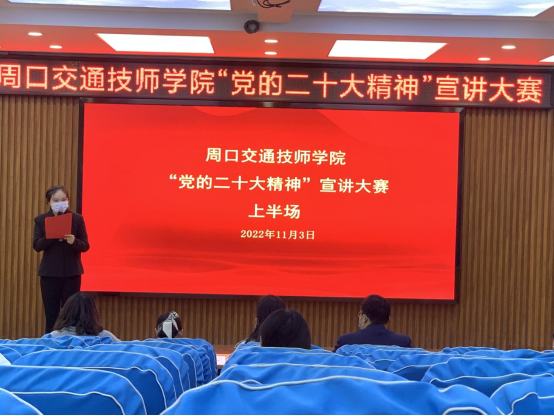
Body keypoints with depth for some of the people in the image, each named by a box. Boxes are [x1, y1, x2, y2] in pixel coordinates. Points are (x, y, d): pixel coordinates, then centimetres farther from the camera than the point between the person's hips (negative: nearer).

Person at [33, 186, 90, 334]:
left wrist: (74, 241, -23)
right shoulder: (40, 220, 2)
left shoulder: (77, 219, 1)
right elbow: (37, 245, -6)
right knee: (51, 315, 3)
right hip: (50, 273, 0)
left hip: (72, 272, 0)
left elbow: (85, 245, -2)